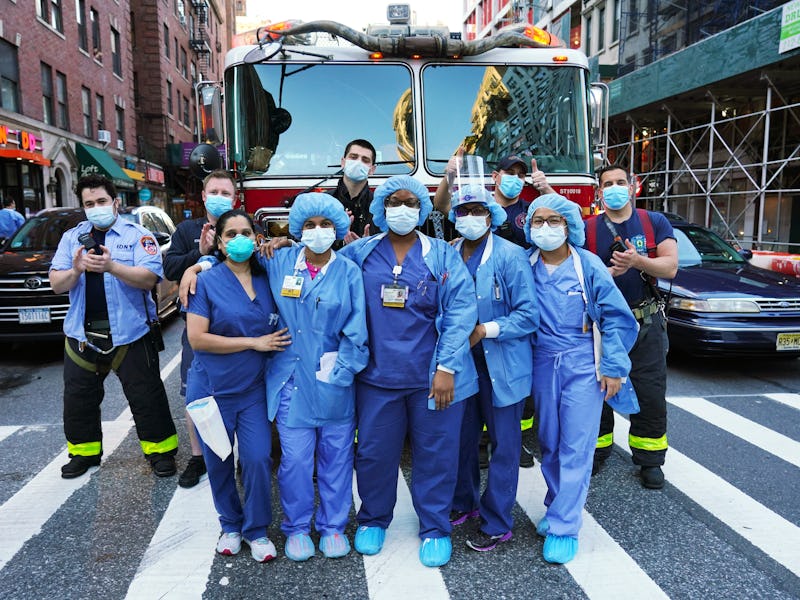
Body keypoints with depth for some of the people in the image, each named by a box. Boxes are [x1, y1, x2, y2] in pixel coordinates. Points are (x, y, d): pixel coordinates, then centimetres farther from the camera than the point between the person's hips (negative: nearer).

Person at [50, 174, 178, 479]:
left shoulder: (137, 235, -3)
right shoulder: (72, 237, 10)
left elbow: (149, 278, -16)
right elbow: (56, 284, 3)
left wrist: (112, 266, -29)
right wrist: (75, 270, -18)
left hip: (129, 332, -4)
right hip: (82, 333, 5)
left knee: (146, 396, 2)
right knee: (78, 398, 14)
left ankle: (160, 451, 16)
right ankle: (84, 452, 33)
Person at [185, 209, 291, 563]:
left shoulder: (267, 280, 2)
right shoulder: (206, 282, -7)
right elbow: (197, 338, -14)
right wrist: (254, 342, -16)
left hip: (253, 389, 2)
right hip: (213, 389, -1)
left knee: (258, 459, -4)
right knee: (219, 462, 11)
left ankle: (256, 529, 18)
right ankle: (230, 525, 33)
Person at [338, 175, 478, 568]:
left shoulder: (443, 255, 0)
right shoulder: (359, 253, 5)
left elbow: (459, 311, -7)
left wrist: (447, 368, -14)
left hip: (432, 375, -1)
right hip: (377, 374, 2)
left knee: (435, 454, 8)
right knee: (374, 450, 13)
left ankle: (435, 528, 29)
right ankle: (373, 519, 37)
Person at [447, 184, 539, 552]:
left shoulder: (511, 256, -11)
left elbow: (528, 314, -13)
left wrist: (484, 331, -21)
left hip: (502, 366, -5)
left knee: (503, 445, 7)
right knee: (462, 438, 18)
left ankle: (497, 524, 22)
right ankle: (463, 503, 40)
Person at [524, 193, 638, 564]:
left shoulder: (588, 265, -6)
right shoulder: (524, 265, 1)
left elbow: (617, 317, -4)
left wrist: (613, 367, -7)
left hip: (583, 364, -3)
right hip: (543, 363, 3)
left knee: (576, 446, -2)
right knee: (549, 443, 13)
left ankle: (563, 527, 7)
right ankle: (558, 507, 32)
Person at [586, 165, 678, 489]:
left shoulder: (655, 222, 3)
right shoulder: (587, 228, 1)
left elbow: (670, 267, -7)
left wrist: (637, 261, -25)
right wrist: (607, 274, -24)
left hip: (646, 324, 0)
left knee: (650, 393, 3)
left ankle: (649, 460, 18)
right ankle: (597, 449, 26)